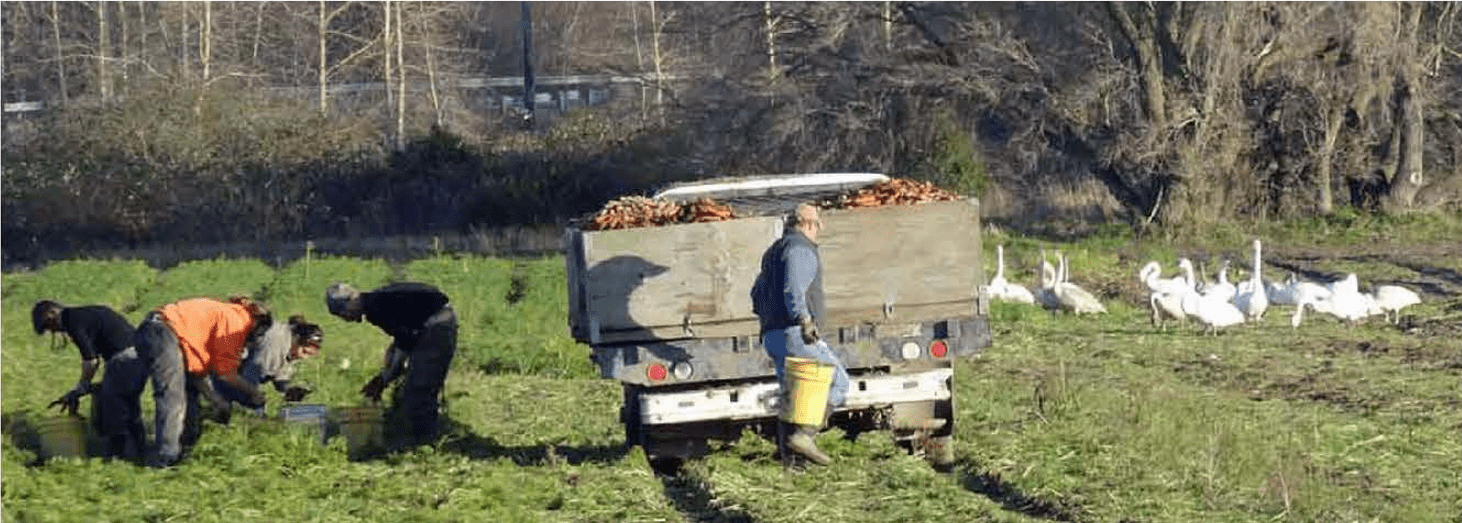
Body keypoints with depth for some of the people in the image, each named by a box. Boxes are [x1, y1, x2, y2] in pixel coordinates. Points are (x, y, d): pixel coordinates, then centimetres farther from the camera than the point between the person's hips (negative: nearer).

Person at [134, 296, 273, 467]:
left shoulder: (224, 313, 26)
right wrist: (252, 392, 13)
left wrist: (214, 398, 18)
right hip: (162, 333, -10)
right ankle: (166, 457, -16)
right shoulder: (237, 321, -1)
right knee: (172, 399, -12)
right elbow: (225, 373, -1)